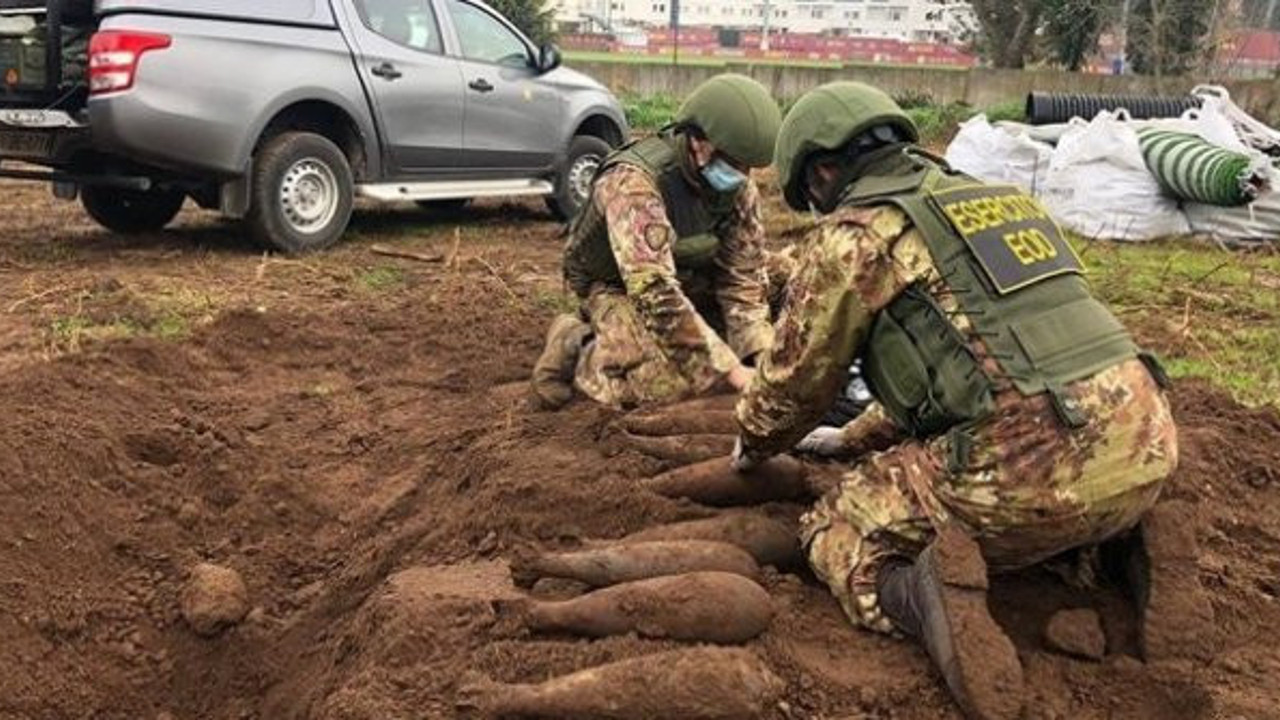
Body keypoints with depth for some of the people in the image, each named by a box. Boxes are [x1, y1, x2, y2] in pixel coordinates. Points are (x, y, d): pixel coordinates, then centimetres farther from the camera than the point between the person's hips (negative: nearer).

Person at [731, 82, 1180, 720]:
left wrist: (753, 447, 34)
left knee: (840, 529, 15)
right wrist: (853, 439, 43)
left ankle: (916, 595, -16)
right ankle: (1088, 555, 11)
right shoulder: (1000, 199, 25)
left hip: (1032, 470, -7)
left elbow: (795, 377, 12)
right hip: (1148, 450, 7)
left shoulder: (852, 233, 2)